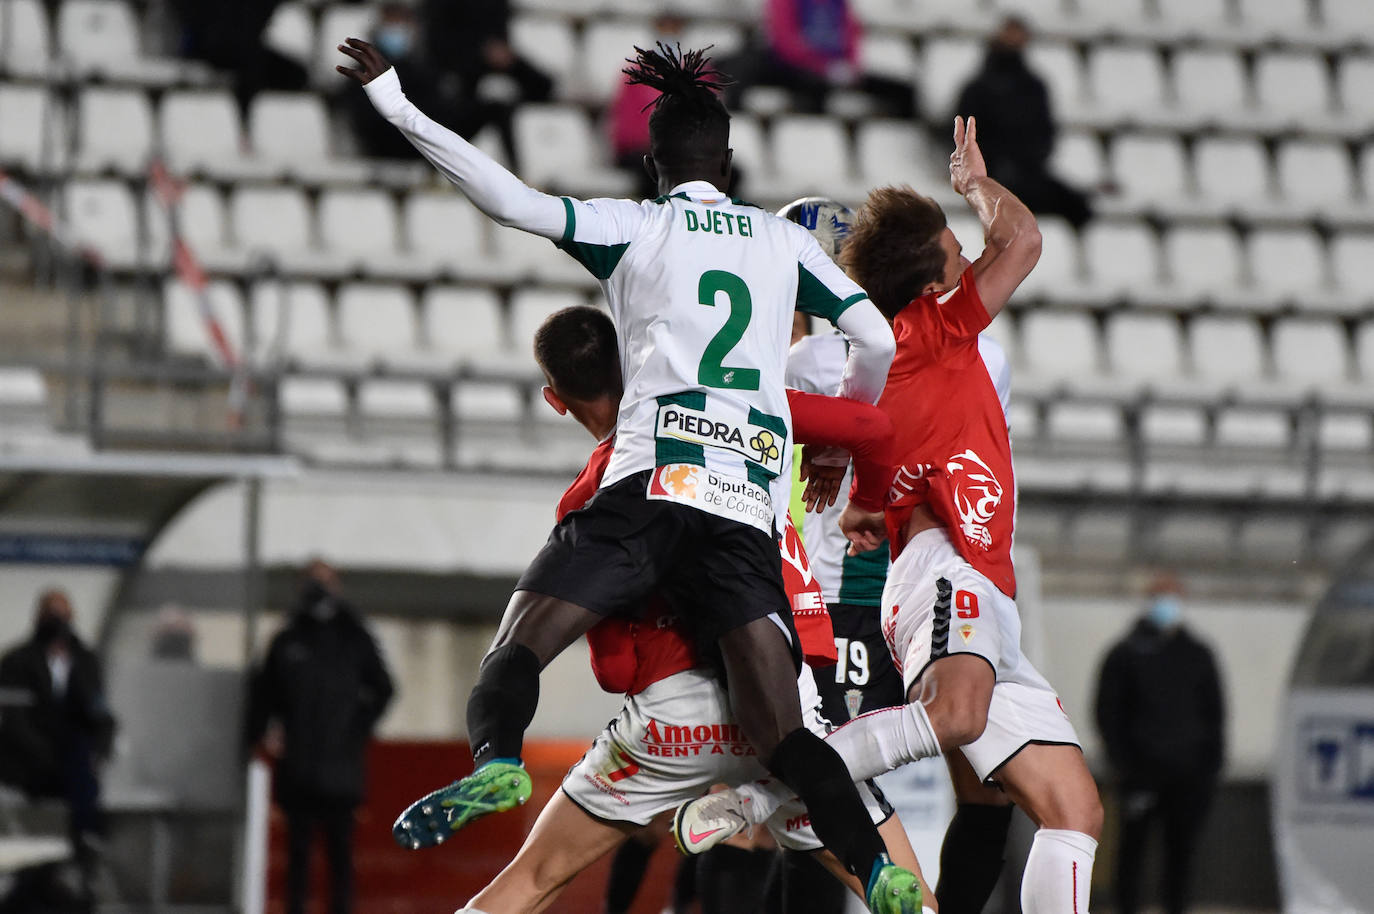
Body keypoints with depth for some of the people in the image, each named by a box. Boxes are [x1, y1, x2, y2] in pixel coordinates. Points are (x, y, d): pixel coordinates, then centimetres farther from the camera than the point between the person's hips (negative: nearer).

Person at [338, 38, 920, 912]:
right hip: (751, 510, 3)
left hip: (654, 483, -3)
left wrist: (395, 102, 3)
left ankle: (496, 758, -33)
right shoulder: (783, 239, 20)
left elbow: (514, 201, -1)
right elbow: (878, 342, 19)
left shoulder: (633, 227, 11)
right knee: (782, 735, 0)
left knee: (517, 649, -2)